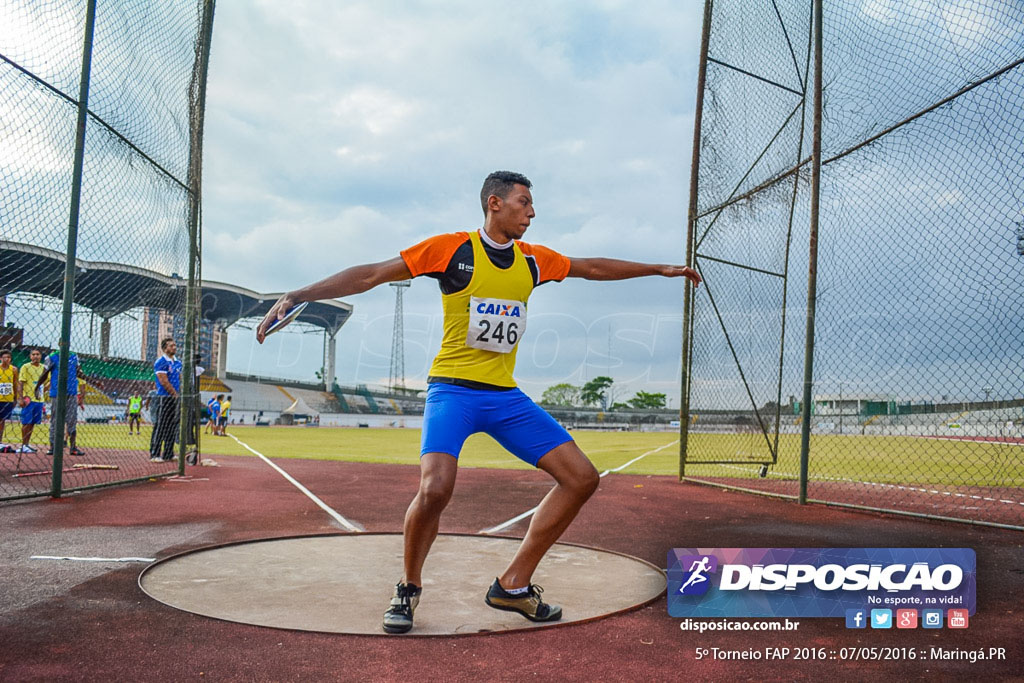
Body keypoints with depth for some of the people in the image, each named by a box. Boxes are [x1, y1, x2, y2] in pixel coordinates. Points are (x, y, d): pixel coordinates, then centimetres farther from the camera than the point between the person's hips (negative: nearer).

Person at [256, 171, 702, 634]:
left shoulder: (533, 260, 10)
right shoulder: (451, 249, -5)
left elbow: (594, 268, 25)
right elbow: (371, 275, -6)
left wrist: (662, 269, 31)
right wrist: (298, 296, -12)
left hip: (505, 396, 6)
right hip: (453, 389, -6)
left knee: (582, 478, -1)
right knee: (435, 487, -29)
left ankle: (512, 586, 10)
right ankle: (408, 590, 2)